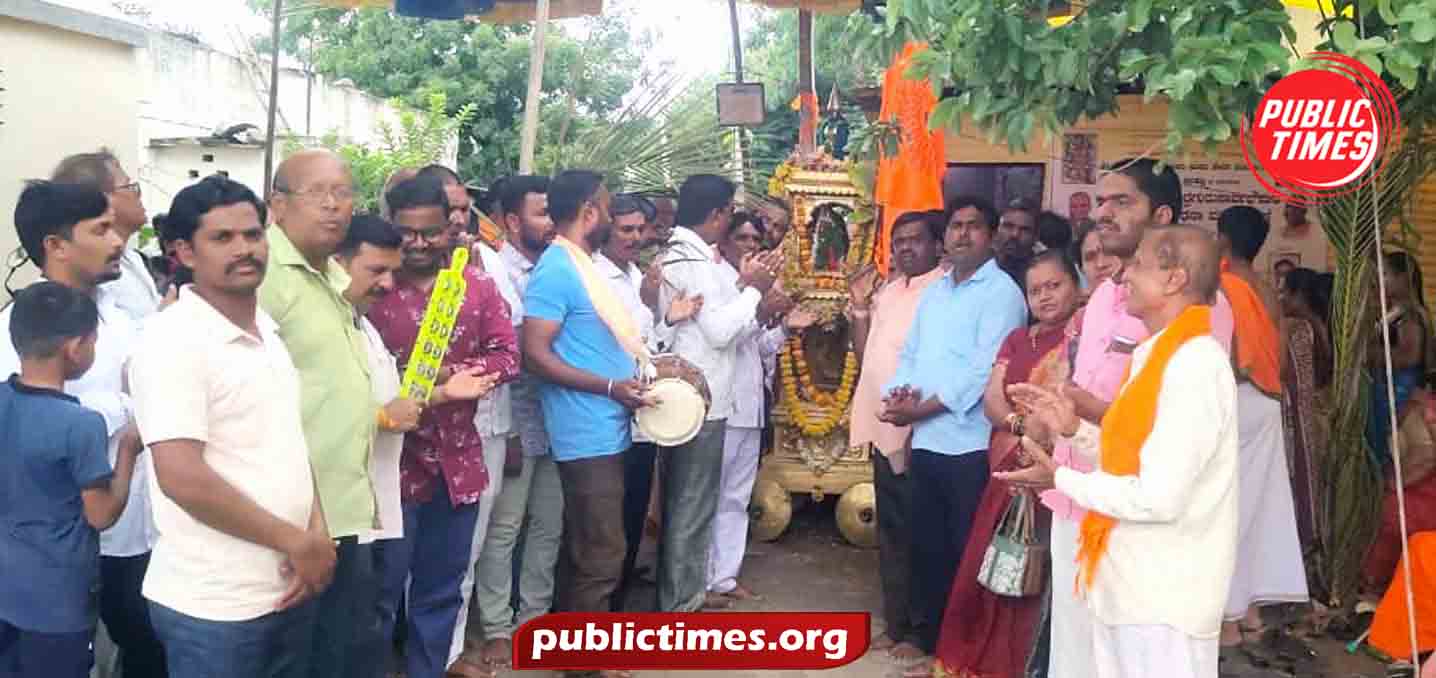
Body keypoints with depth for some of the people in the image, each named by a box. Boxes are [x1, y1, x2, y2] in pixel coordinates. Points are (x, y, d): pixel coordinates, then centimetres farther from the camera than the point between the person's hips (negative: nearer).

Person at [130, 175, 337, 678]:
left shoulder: (271, 330, 8)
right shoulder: (173, 341, -16)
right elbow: (181, 478, -22)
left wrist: (317, 531, -2)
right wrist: (297, 542, -14)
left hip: (291, 589, 7)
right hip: (214, 607, -7)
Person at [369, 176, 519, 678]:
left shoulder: (479, 286, 3)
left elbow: (508, 357, -3)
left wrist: (447, 372, -17)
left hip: (458, 458, 4)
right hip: (393, 457, -3)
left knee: (443, 588, 16)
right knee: (383, 589, 7)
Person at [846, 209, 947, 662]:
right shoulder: (887, 291, 16)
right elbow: (864, 356, 16)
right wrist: (859, 307, 5)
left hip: (921, 430, -8)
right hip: (883, 427, 8)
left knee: (917, 534, 0)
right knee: (890, 532, 14)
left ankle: (922, 630, 11)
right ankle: (896, 625, 24)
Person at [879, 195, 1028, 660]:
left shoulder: (1002, 292, -8)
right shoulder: (934, 292, 16)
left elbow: (984, 370, -16)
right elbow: (910, 353, 16)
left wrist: (920, 409, -15)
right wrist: (898, 393, -6)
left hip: (971, 444, -7)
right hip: (926, 440, 7)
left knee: (968, 549, 2)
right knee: (927, 543, 15)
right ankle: (928, 633, 29)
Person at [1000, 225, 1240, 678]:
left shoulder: (1195, 362, -20)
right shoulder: (1162, 356, 11)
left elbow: (1159, 498, -24)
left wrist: (1060, 479, -13)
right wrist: (1076, 429, 5)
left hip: (1165, 598, -9)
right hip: (1129, 586, 9)